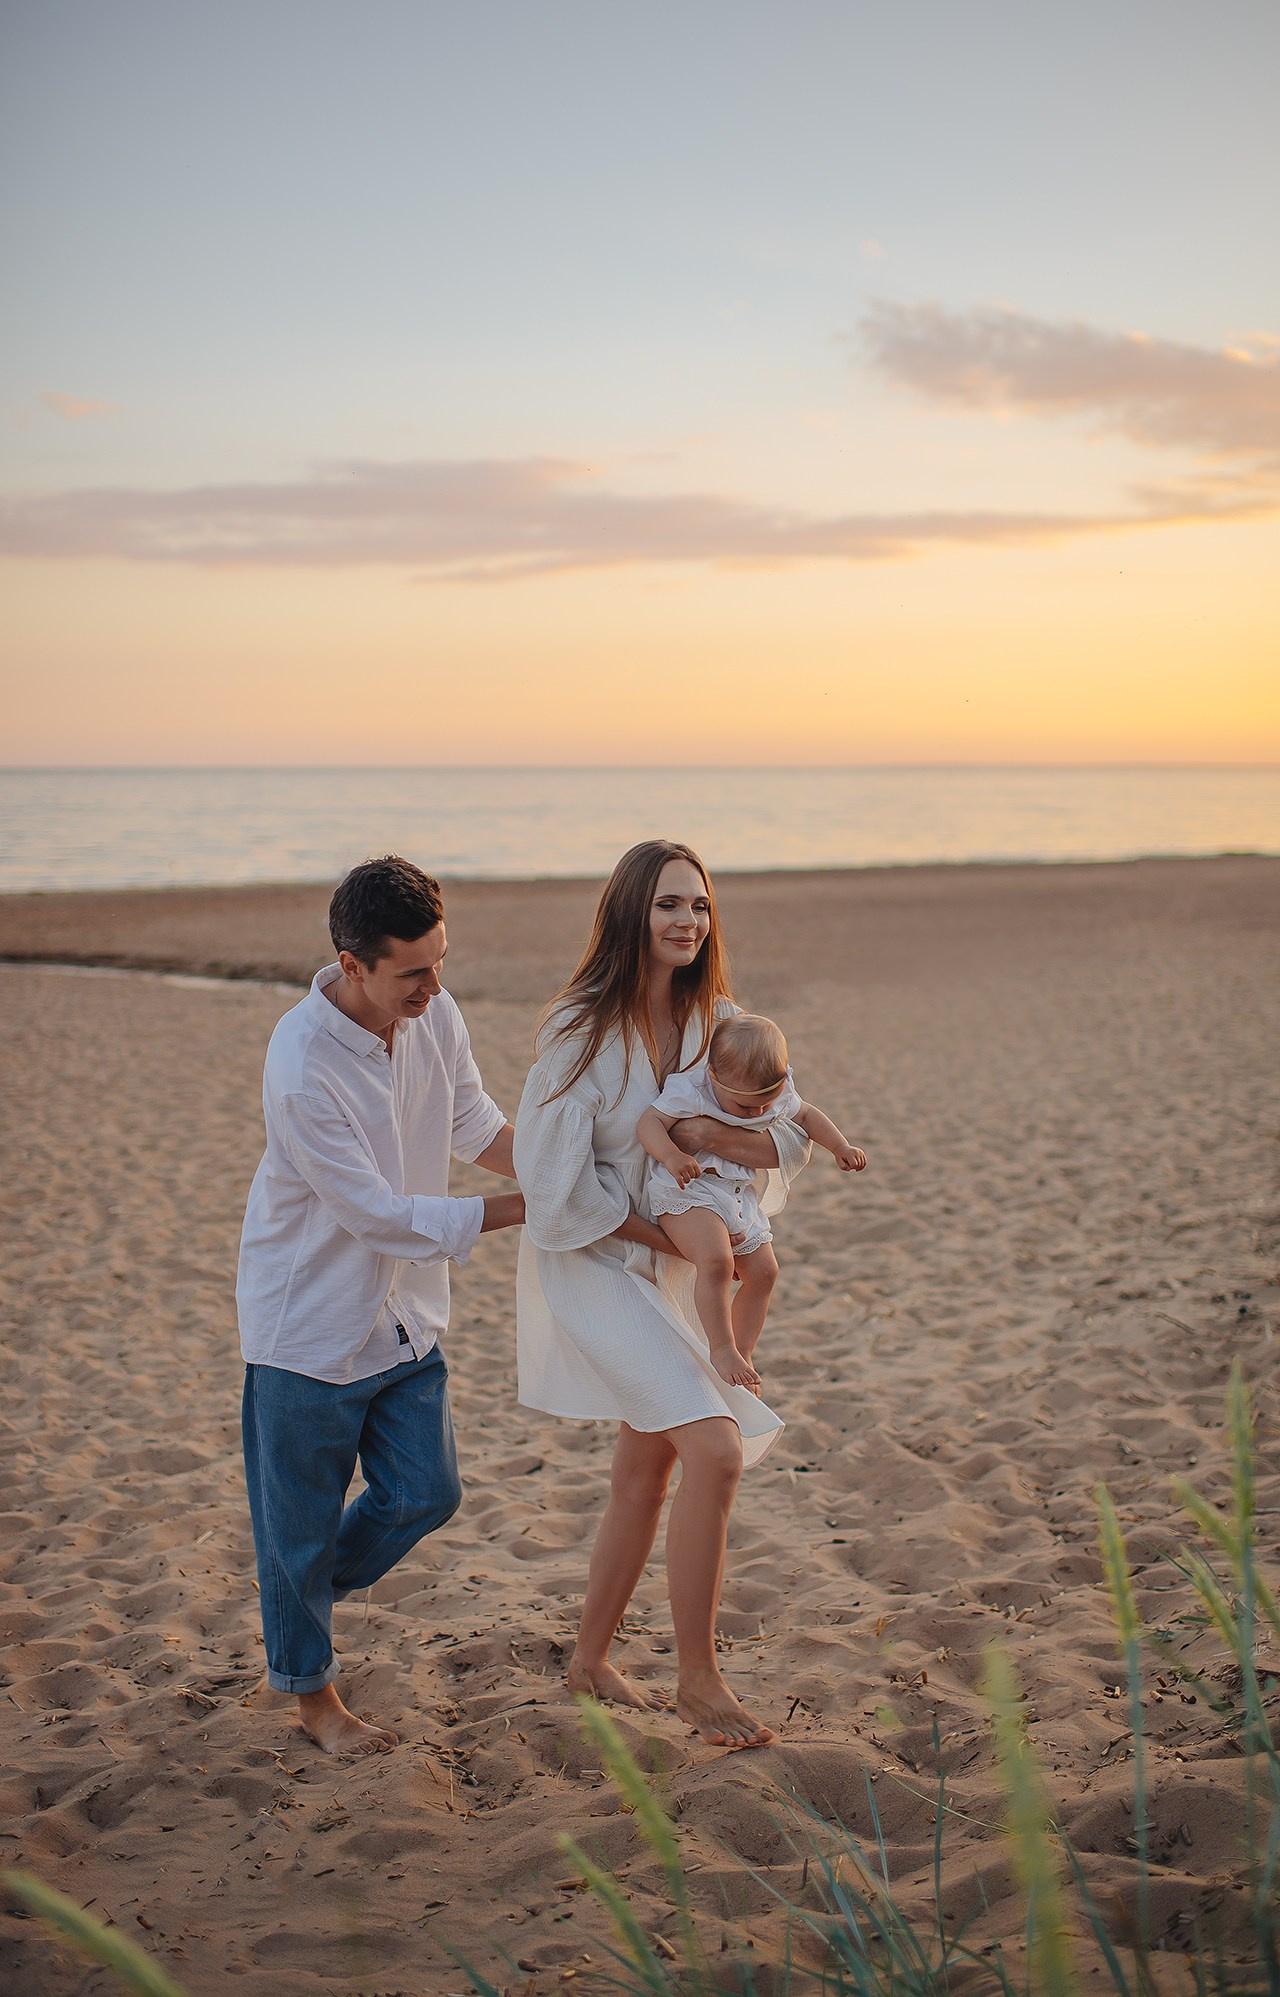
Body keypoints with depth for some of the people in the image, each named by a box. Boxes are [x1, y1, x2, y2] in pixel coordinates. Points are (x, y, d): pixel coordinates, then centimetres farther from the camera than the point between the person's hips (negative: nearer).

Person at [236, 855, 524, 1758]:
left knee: (426, 1493, 12)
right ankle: (310, 1689, 33)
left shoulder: (433, 1013, -9)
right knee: (302, 1519, 10)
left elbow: (477, 1123, 8)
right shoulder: (302, 1067, -30)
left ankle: (308, 1591, 40)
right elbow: (378, 1214, -25)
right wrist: (516, 1209, -22)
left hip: (403, 1312, 7)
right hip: (309, 1322, -6)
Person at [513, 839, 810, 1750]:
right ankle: (699, 1681, -3)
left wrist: (713, 1135, -23)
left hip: (672, 1269, 7)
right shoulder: (581, 1029, -20)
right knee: (716, 1449, -18)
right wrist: (667, 1233, -14)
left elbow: (791, 1137, -4)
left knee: (649, 1468, 16)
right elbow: (556, 1183, -20)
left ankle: (592, 1658, 35)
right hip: (590, 1265, -7)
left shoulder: (715, 1020, -2)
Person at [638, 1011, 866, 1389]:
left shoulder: (778, 1094, -4)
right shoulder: (689, 1090, -22)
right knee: (717, 1261, -29)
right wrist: (671, 1155, -42)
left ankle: (742, 1352, 22)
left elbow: (806, 1116, 14)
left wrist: (841, 1148, 5)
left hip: (739, 1196, 7)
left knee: (762, 1272, 8)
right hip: (687, 1192, -7)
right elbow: (650, 1121, -24)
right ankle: (722, 1349, -17)